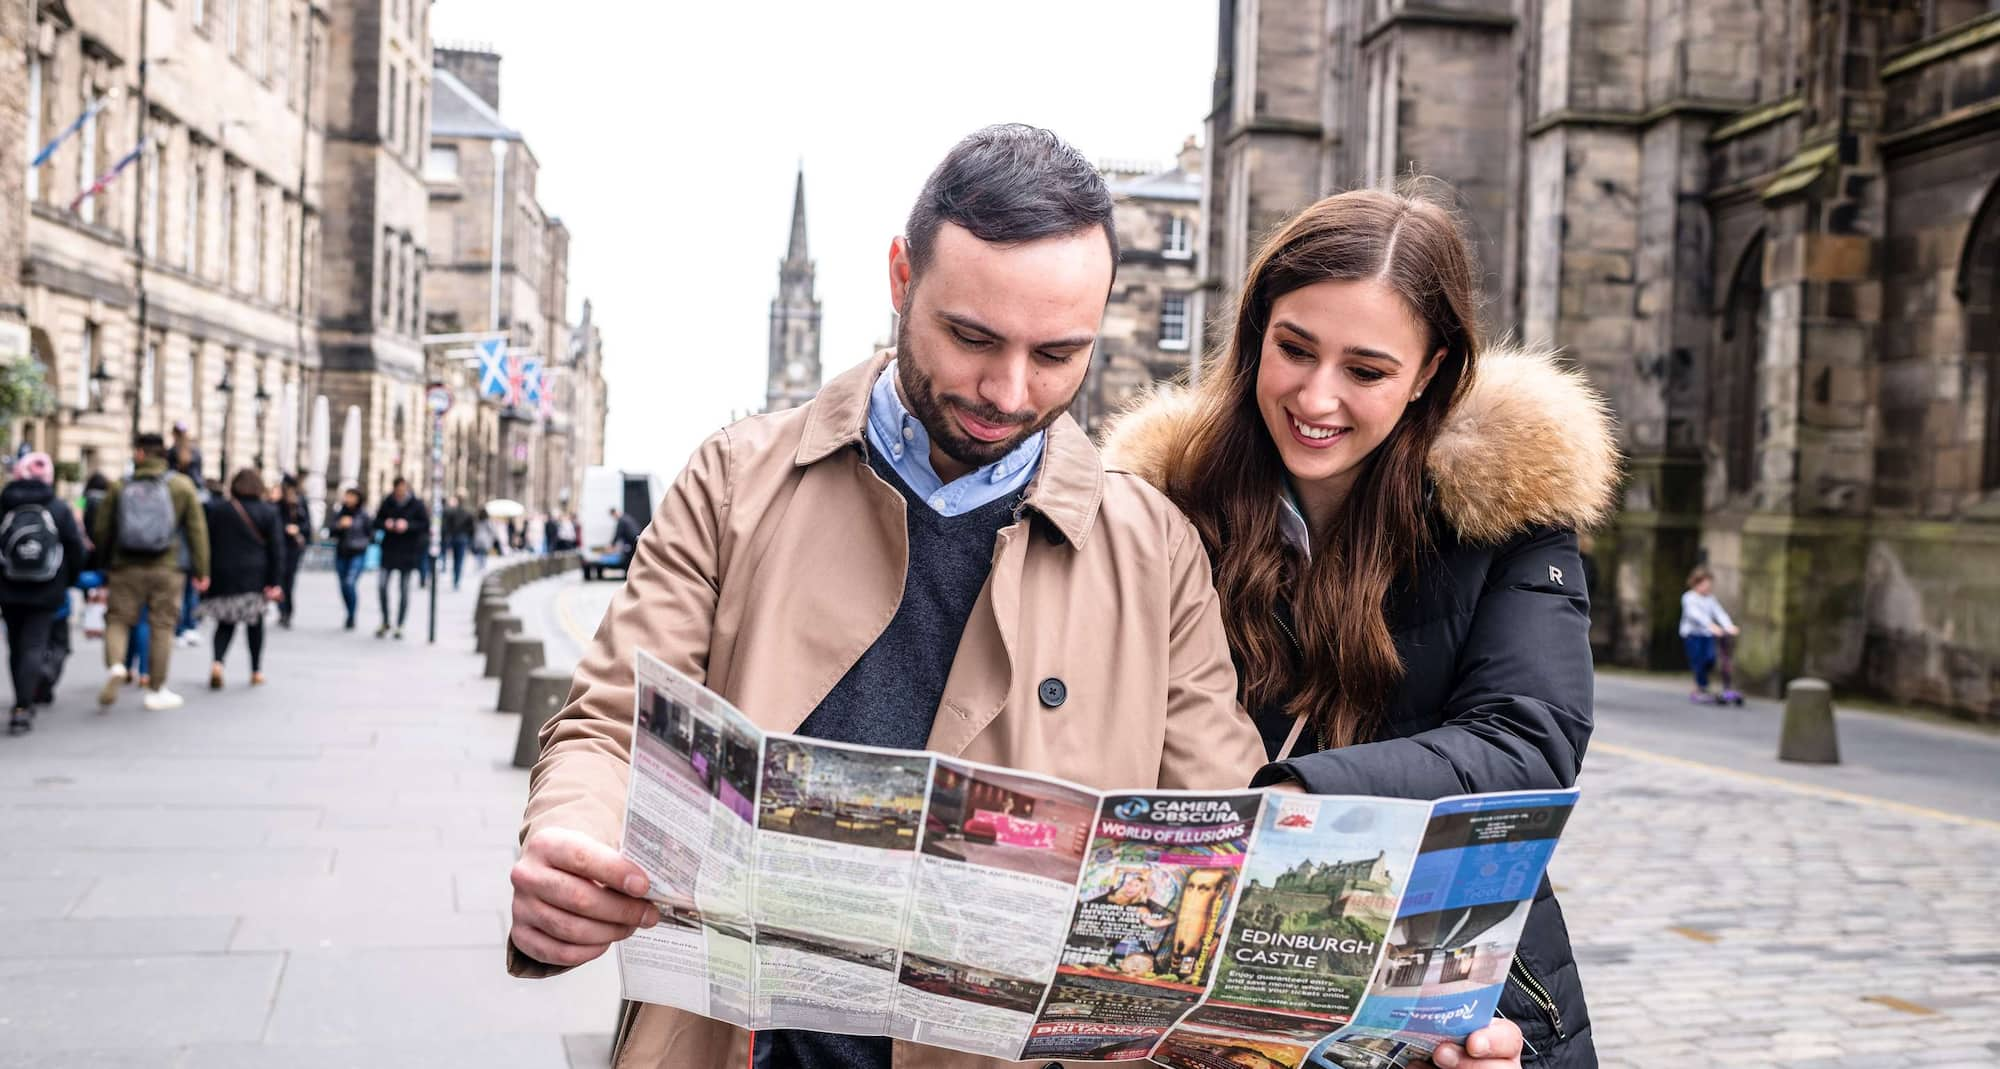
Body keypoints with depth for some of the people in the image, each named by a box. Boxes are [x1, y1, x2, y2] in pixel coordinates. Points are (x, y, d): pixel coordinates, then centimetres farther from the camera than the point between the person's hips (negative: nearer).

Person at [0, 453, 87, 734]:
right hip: (46, 593, -2)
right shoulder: (60, 509, -6)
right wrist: (67, 581, 13)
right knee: (34, 646, -2)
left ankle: (23, 704, 23)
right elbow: (77, 551, -3)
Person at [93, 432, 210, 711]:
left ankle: (114, 665, -16)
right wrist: (201, 570, 3)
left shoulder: (119, 488, 1)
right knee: (162, 625, 6)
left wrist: (107, 563, 20)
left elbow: (100, 531, 4)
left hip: (126, 568, 0)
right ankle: (157, 690, 9)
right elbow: (197, 529, -1)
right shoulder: (182, 485, 0)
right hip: (168, 569, 0)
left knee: (118, 619, 10)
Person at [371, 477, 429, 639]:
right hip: (389, 548, 2)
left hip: (408, 551, -2)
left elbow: (426, 525, -6)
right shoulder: (387, 502, 0)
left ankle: (399, 626, 14)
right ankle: (385, 622, 11)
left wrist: (408, 525, -19)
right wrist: (385, 524, -14)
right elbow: (377, 522, 7)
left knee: (404, 589, 3)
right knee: (382, 585, -7)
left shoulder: (416, 504, -7)